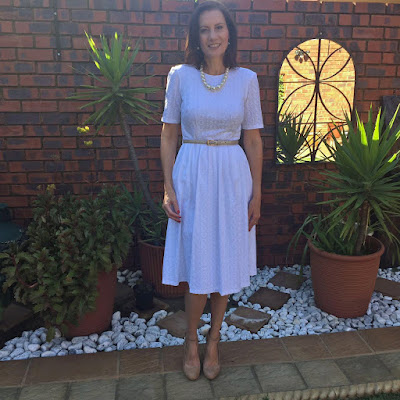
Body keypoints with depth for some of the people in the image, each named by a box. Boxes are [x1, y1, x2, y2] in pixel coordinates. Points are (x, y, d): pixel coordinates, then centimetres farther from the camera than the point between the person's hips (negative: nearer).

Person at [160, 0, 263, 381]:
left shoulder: (246, 79, 2)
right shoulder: (180, 76, 0)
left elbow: (253, 140, 5)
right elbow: (168, 135, 2)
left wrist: (256, 193, 3)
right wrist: (168, 187, -4)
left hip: (233, 178, 2)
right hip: (192, 177, -1)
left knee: (226, 264, 10)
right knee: (198, 269, 3)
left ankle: (213, 340, 33)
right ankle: (191, 340, 30)